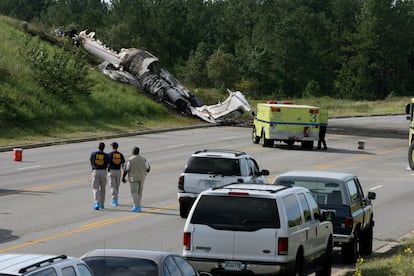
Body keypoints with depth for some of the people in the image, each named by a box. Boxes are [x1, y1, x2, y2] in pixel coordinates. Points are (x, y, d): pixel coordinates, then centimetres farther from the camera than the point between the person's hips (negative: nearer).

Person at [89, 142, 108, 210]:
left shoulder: (93, 154, -2)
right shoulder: (105, 155, -2)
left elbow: (91, 163, 7)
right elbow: (107, 165, 1)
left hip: (95, 171, -1)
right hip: (103, 171, 1)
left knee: (95, 188, 0)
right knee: (102, 188, 14)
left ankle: (97, 202, -19)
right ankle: (102, 204, 19)